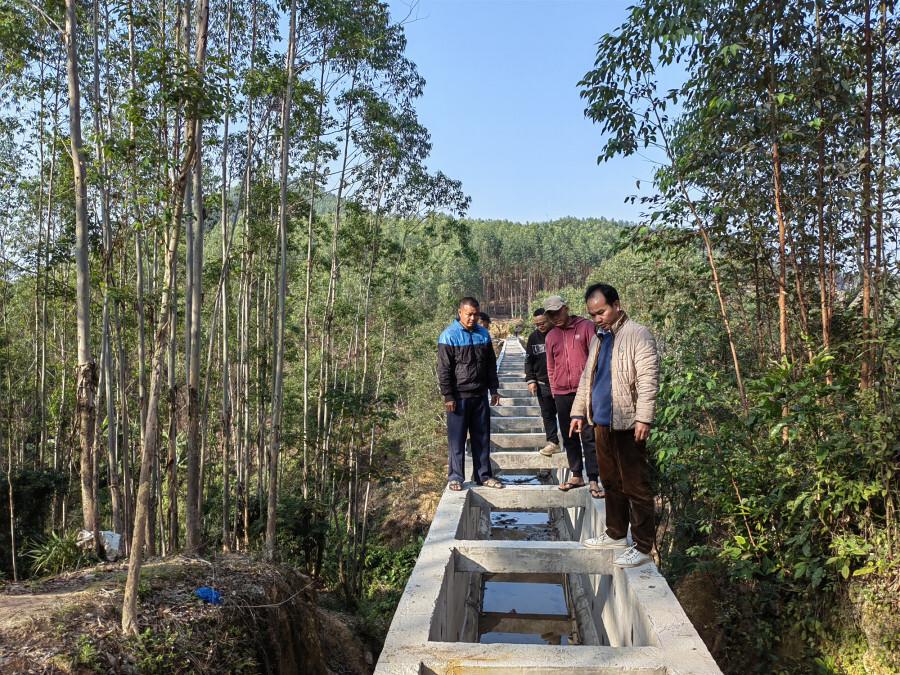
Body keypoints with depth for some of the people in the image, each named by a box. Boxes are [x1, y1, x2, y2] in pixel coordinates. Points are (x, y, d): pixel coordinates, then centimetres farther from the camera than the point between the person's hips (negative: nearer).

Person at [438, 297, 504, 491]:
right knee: (457, 439, 2)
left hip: (480, 395, 5)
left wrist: (494, 389, 11)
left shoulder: (483, 334, 8)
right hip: (459, 397, -5)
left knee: (482, 438, 10)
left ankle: (484, 475, 20)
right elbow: (444, 369, -10)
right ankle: (455, 477, 11)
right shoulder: (449, 335, -9)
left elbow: (491, 365, 15)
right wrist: (448, 396, -12)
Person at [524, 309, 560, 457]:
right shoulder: (533, 337, 5)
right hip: (542, 383, 3)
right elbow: (529, 360, 11)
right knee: (547, 414, 7)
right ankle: (552, 442, 13)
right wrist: (531, 380, 2)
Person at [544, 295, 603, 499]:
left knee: (588, 437, -5)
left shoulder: (585, 326, -2)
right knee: (569, 437, 11)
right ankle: (576, 476, 21)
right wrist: (554, 390, 12)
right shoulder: (550, 337, 11)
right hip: (562, 394, 5)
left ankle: (593, 481, -2)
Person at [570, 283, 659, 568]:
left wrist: (644, 418, -21)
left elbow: (648, 380, -16)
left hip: (627, 424, -8)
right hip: (602, 423, 8)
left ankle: (642, 546, 7)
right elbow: (587, 379, 21)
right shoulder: (599, 339, 15)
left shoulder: (638, 335, -10)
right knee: (611, 482, 17)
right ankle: (616, 533, 30)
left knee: (635, 486, -1)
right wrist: (579, 412, 17)